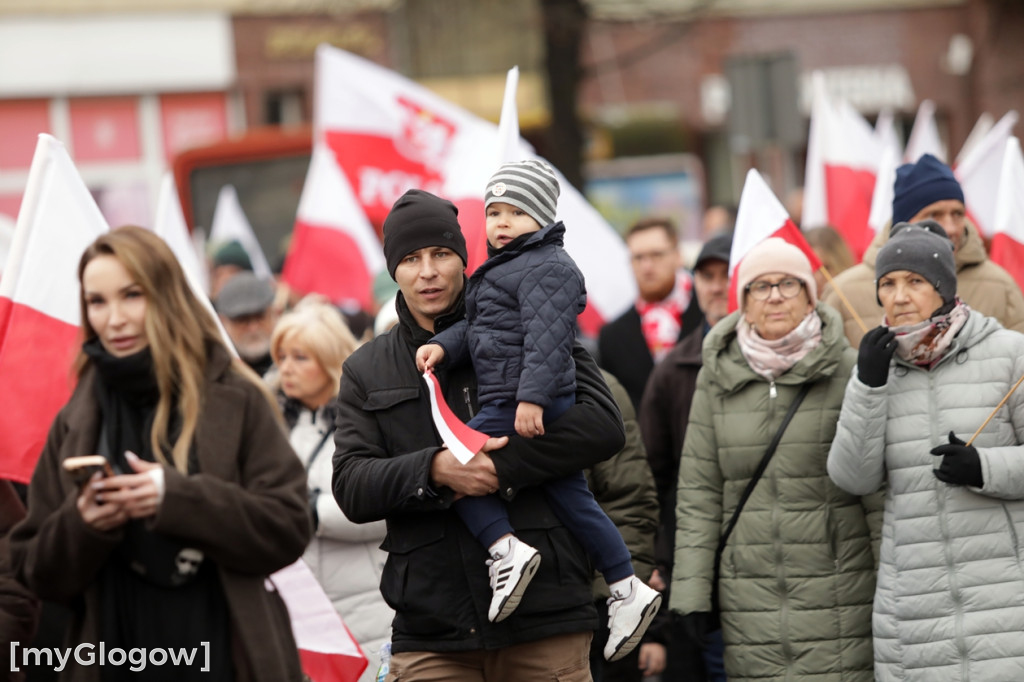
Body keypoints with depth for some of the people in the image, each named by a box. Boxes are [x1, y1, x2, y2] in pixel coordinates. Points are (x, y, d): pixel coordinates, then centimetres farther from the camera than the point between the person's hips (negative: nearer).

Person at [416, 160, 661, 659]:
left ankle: (505, 548, -17)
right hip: (510, 404, 10)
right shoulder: (503, 269, 22)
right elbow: (475, 328, 25)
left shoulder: (546, 267, -11)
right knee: (568, 494, 11)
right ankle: (626, 588, 14)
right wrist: (444, 345, 7)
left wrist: (532, 397, -29)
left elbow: (546, 338, -21)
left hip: (529, 405, -10)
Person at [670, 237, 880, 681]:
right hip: (750, 602, 2)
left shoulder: (848, 371, 1)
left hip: (838, 600, -2)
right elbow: (698, 493, 9)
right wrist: (692, 592, 3)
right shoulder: (717, 378, 8)